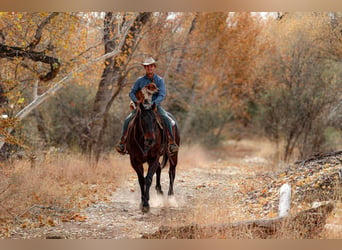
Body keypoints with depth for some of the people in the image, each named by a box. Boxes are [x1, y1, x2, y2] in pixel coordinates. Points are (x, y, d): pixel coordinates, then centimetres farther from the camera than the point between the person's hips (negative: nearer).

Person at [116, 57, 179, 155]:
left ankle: (171, 142, -23)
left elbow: (162, 95, -10)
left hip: (156, 105, -2)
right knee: (127, 120, -18)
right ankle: (123, 141, -10)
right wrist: (136, 101, -13)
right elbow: (131, 92, 8)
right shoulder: (140, 80, 5)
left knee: (167, 119, -28)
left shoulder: (159, 80, 0)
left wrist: (153, 103, -26)